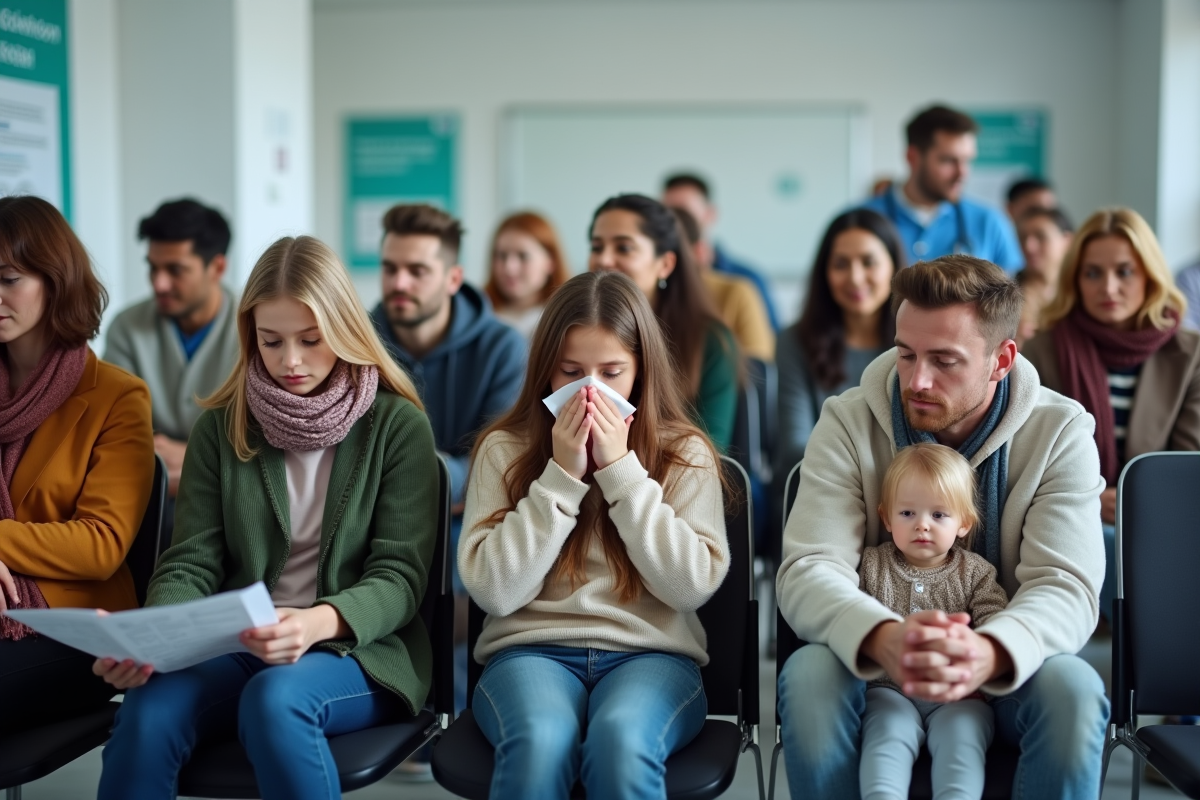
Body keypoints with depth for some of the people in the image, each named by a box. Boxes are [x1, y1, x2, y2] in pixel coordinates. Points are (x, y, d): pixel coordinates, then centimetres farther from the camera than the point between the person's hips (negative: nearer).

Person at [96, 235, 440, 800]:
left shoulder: (397, 424, -1)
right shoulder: (222, 427, 8)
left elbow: (399, 575, -6)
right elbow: (192, 563, 3)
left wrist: (317, 623, -27)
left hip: (360, 650, -2)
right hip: (238, 647, 2)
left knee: (275, 697, -36)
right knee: (149, 707, -30)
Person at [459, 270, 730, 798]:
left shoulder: (684, 452, 7)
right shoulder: (504, 449, 7)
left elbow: (693, 585, -6)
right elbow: (494, 590, -3)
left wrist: (622, 470, -9)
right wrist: (561, 476, -8)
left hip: (650, 654, 0)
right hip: (530, 649, 0)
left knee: (621, 743, -35)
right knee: (538, 745, -35)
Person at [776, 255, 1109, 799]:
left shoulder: (1061, 432, -8)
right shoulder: (848, 423, -9)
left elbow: (1065, 586, -18)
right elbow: (807, 570, -19)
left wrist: (989, 653, -43)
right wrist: (883, 640, -44)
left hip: (1003, 673, 0)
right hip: (871, 666, 0)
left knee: (1073, 689, -32)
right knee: (808, 675, -32)